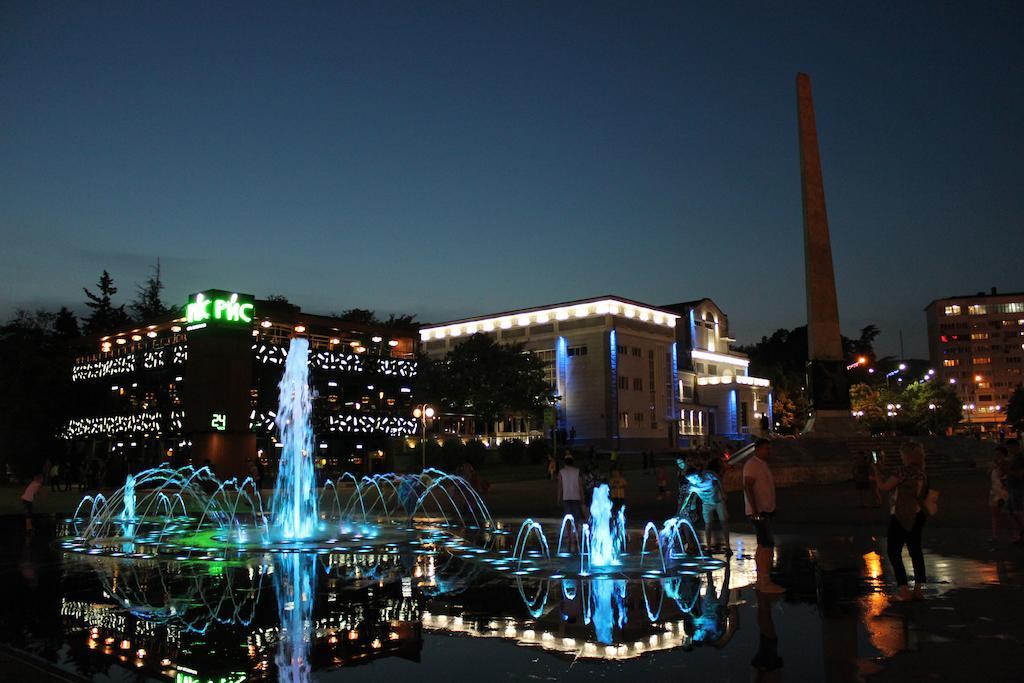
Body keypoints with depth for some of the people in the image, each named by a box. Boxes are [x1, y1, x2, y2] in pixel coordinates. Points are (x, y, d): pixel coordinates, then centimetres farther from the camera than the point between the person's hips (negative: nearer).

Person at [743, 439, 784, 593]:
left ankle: (760, 580, 17)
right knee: (767, 545, -14)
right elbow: (748, 486, -22)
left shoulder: (762, 465, 18)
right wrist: (754, 509, -30)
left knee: (763, 546, 12)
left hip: (765, 511, 10)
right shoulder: (752, 464, -13)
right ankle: (765, 582, -13)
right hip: (758, 512, -10)